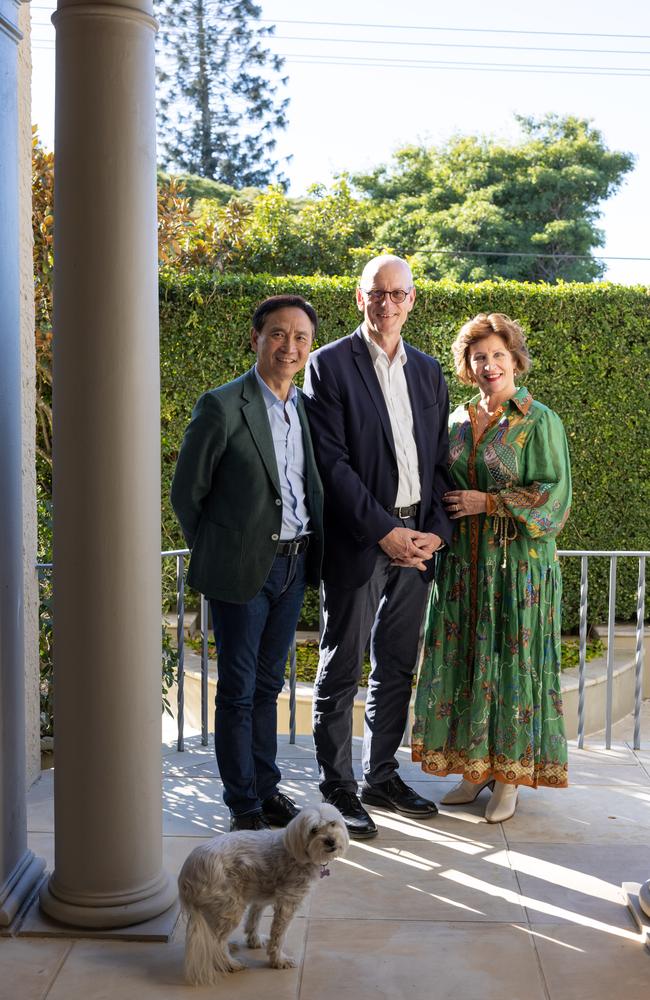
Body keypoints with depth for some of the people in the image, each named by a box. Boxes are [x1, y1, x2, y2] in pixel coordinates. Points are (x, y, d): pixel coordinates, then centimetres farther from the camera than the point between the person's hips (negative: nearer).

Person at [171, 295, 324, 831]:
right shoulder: (222, 406, -11)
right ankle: (243, 805, 17)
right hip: (243, 568, -6)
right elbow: (186, 493, -6)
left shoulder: (307, 406, 8)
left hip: (294, 565, 6)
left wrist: (308, 552, 9)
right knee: (238, 690, 5)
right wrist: (217, 554, -1)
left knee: (268, 684, 17)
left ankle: (266, 788, 30)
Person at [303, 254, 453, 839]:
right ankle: (338, 789, 14)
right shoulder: (330, 365, -4)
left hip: (418, 541, 6)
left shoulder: (428, 372, 14)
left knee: (397, 667, 13)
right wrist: (384, 531, -16)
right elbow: (332, 461, -11)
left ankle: (382, 776, 27)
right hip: (358, 542, -5)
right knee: (342, 670, 2)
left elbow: (440, 461, 13)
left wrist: (436, 531, -1)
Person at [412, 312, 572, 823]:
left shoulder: (540, 421, -5)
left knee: (512, 663, 0)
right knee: (462, 662, 7)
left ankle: (509, 778, 11)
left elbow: (553, 492, -11)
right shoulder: (459, 420, 11)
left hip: (519, 562, -5)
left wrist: (488, 502, -14)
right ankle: (475, 768, 19)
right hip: (463, 564, 5)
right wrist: (449, 509, 3)